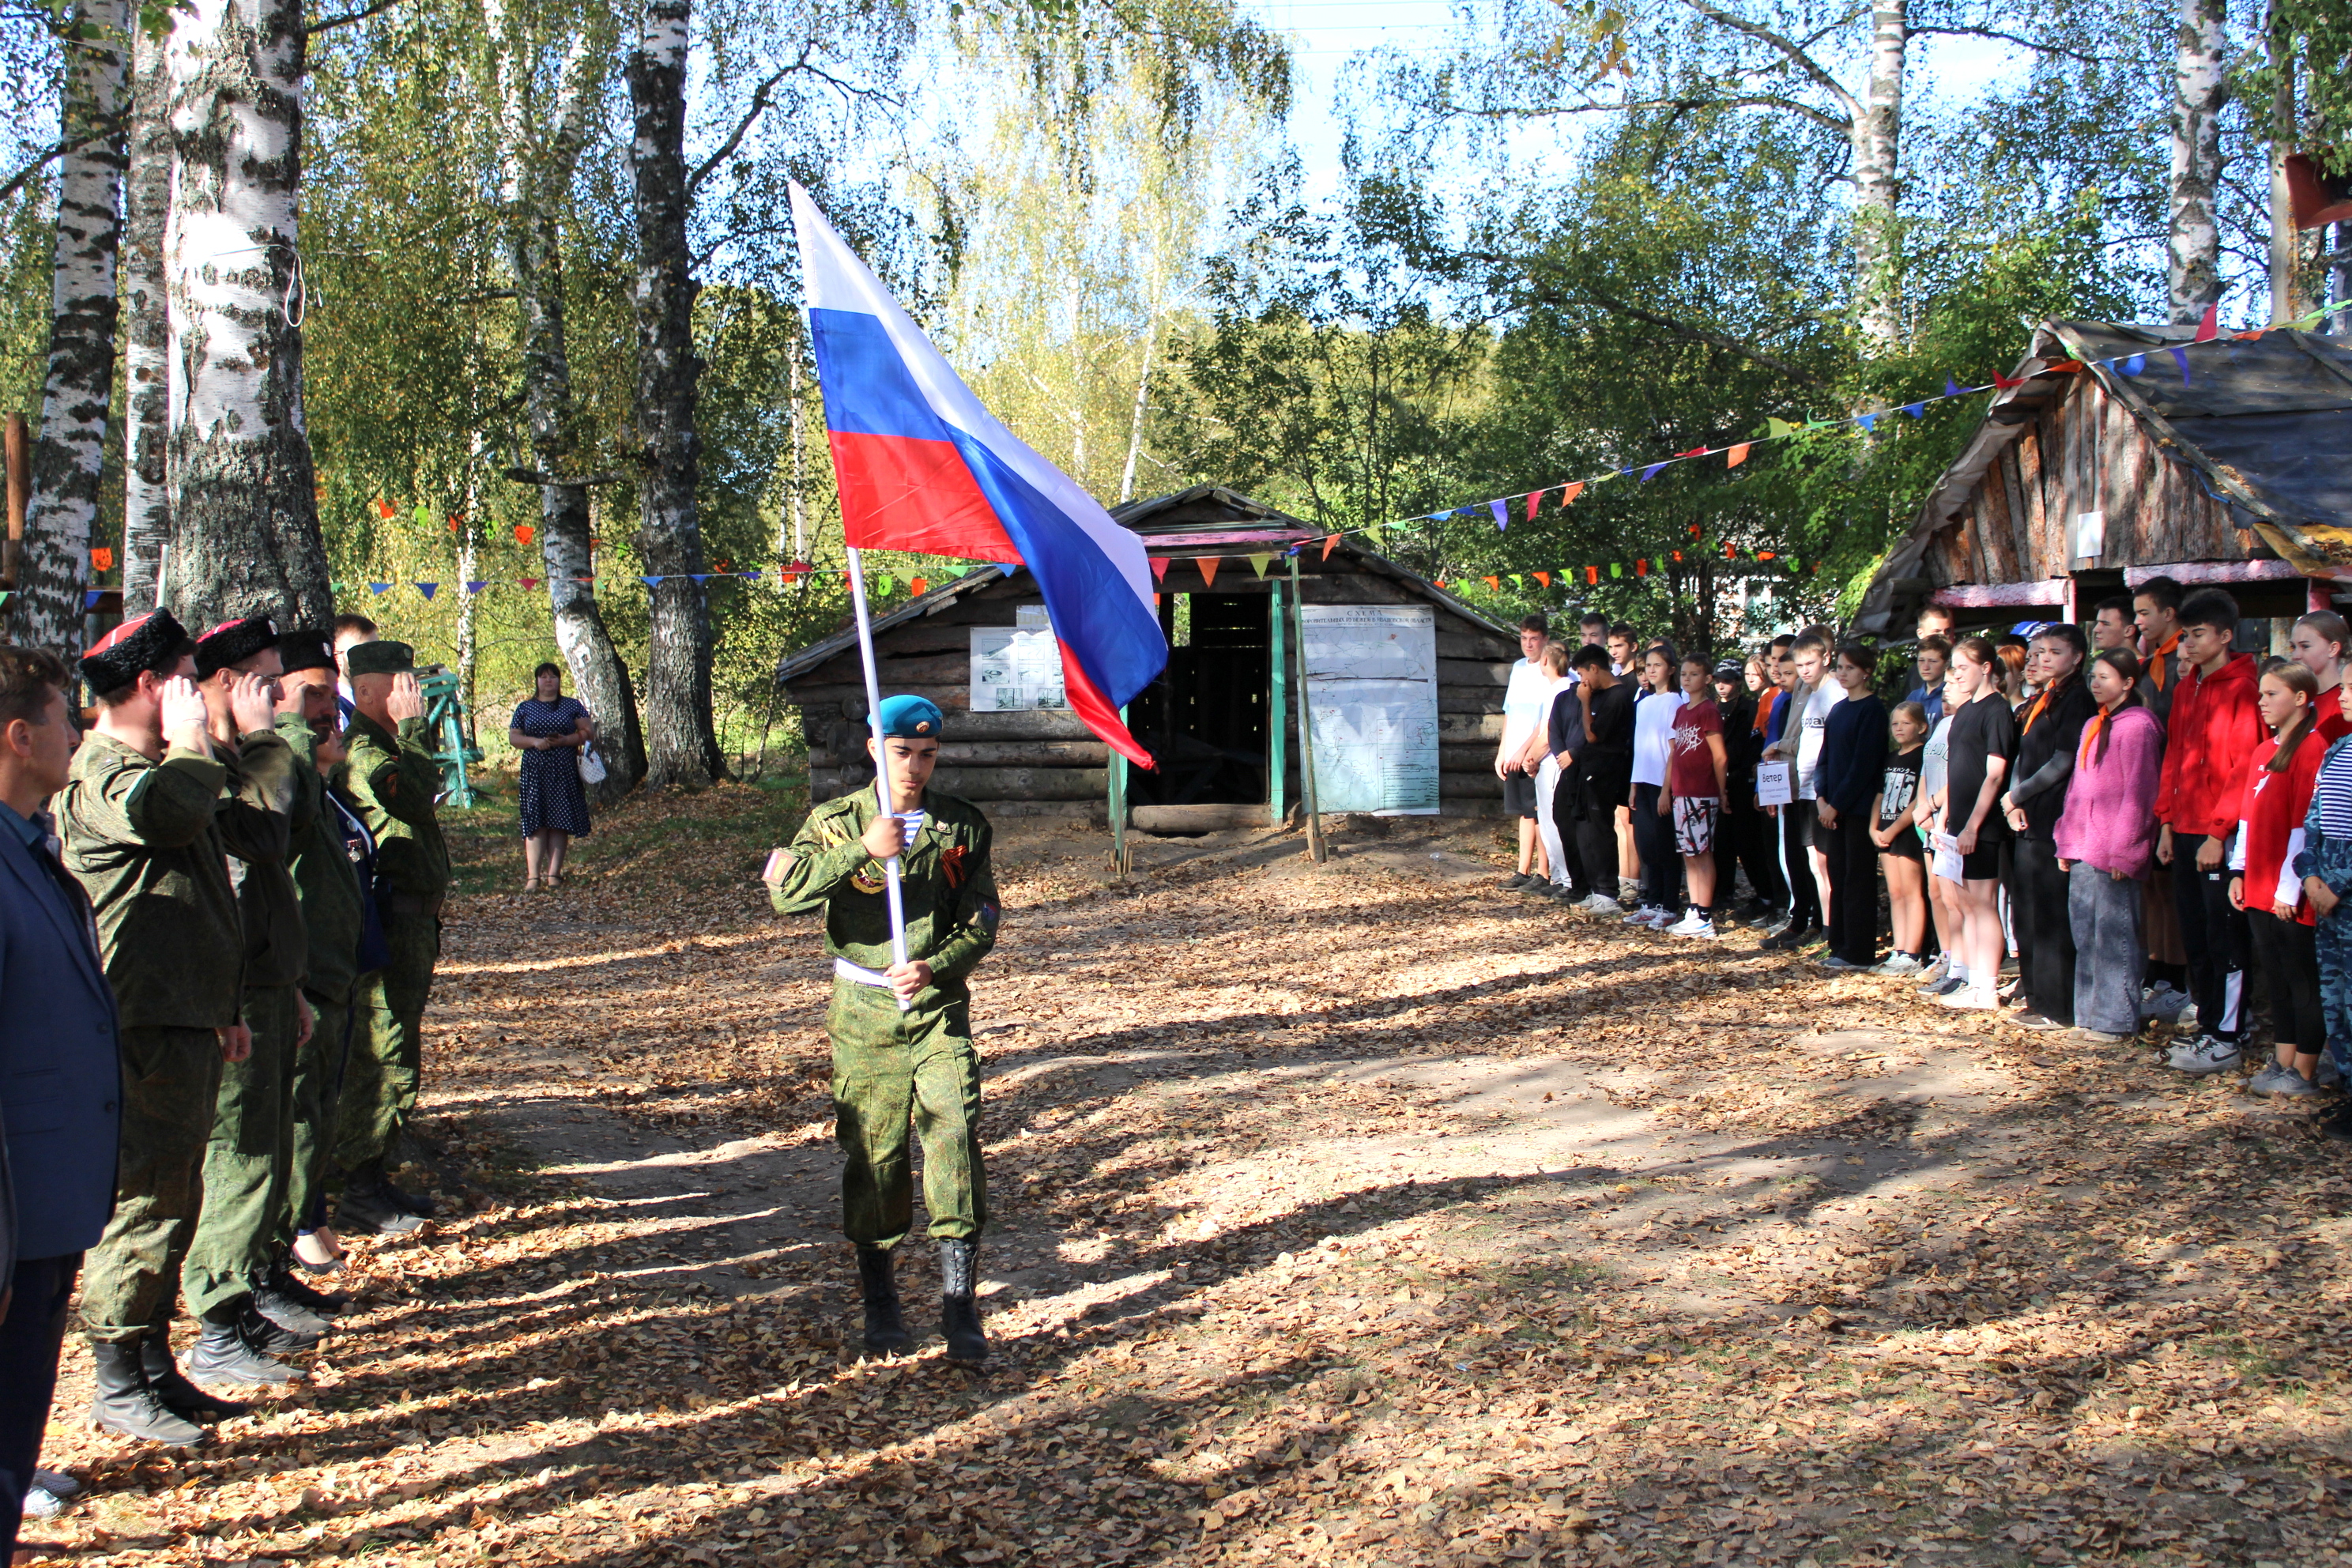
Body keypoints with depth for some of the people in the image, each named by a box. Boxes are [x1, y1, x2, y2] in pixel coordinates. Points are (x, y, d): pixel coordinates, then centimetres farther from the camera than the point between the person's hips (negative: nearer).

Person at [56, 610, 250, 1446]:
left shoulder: (158, 766, 21)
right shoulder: (97, 772, -12)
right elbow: (162, 812, -37)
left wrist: (226, 1009, 27)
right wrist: (193, 745, -18)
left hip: (187, 1024, 10)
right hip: (144, 1032, -10)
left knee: (172, 1199, 15)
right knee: (142, 1203, -4)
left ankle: (154, 1368, 25)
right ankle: (118, 1384, 7)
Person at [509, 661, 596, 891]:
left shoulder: (572, 706, 11)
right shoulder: (525, 708, 13)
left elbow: (588, 732, 4)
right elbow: (513, 737, 8)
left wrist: (566, 740, -13)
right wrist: (534, 741, -11)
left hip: (564, 771, 0)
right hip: (534, 771, 0)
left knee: (560, 823, -2)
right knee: (536, 823, -6)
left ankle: (553, 873, 1)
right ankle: (533, 876, -8)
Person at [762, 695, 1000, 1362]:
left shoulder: (963, 827, 4)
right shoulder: (837, 822, 0)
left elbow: (981, 922, 2)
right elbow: (785, 891, -15)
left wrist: (934, 968, -16)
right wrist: (862, 850, -25)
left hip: (939, 1006, 0)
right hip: (864, 1011, 0)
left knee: (955, 1135, -12)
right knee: (872, 1153, 6)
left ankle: (960, 1304, -6)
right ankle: (879, 1300, 23)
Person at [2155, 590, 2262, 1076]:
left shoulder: (2243, 688, -10)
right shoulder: (2186, 689, 15)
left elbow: (2245, 767, -14)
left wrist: (2218, 832, -16)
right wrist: (2167, 822, 12)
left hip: (2221, 834, -8)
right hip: (2186, 832, 8)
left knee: (2223, 939, -2)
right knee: (2194, 937, 12)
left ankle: (2225, 1039, 4)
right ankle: (2207, 1027, 21)